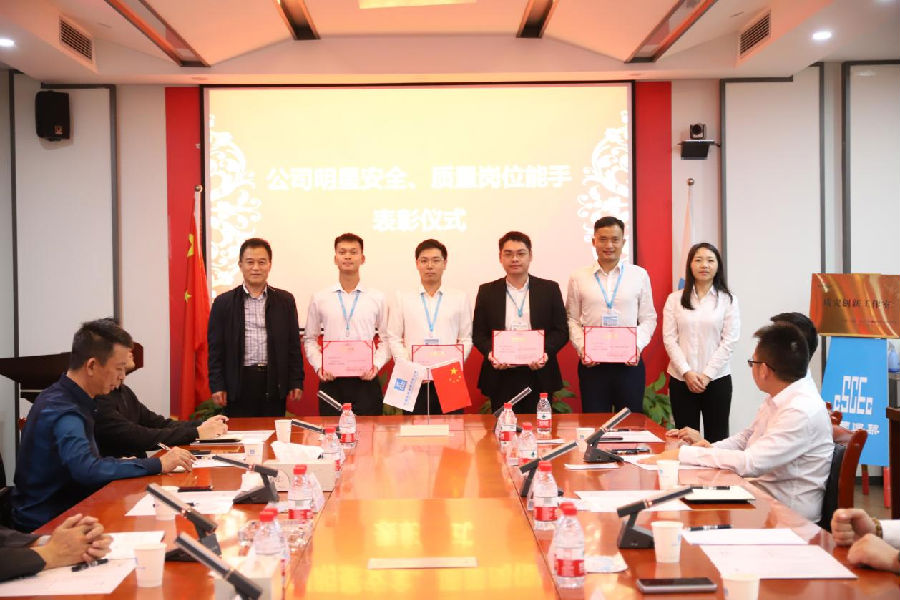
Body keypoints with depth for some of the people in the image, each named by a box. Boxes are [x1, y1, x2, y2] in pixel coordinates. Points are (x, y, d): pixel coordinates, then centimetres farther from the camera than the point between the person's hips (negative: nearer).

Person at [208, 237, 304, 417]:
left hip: (274, 383, 1)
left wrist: (296, 382, 3)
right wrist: (217, 386, -3)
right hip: (238, 383, -1)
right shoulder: (224, 302, 4)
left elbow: (294, 345, 8)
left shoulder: (285, 300, 8)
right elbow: (216, 348, 4)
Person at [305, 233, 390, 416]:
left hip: (365, 380, 0)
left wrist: (376, 365, -7)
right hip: (331, 381, 0)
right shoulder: (319, 298, 7)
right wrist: (319, 366, -3)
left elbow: (386, 338, 8)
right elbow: (310, 339, 12)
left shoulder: (377, 298, 6)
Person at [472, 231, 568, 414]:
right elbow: (478, 333, 8)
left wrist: (546, 352, -13)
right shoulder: (487, 292, 9)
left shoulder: (550, 289, 7)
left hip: (539, 375, 0)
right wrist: (490, 354, -12)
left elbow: (561, 331, 5)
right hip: (501, 377, 0)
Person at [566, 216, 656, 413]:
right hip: (591, 363, 0)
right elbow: (572, 319, 7)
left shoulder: (639, 275, 5)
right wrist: (581, 348, -8)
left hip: (629, 363, 0)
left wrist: (638, 345, -9)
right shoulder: (578, 278, 5)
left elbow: (648, 318, 7)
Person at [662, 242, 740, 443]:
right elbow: (669, 339, 0)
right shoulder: (675, 299, 5)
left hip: (716, 379, -1)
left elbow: (729, 341, -3)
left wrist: (707, 375, -10)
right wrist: (686, 372, -10)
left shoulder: (728, 300, 2)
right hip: (681, 380, 1)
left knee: (716, 439, 1)